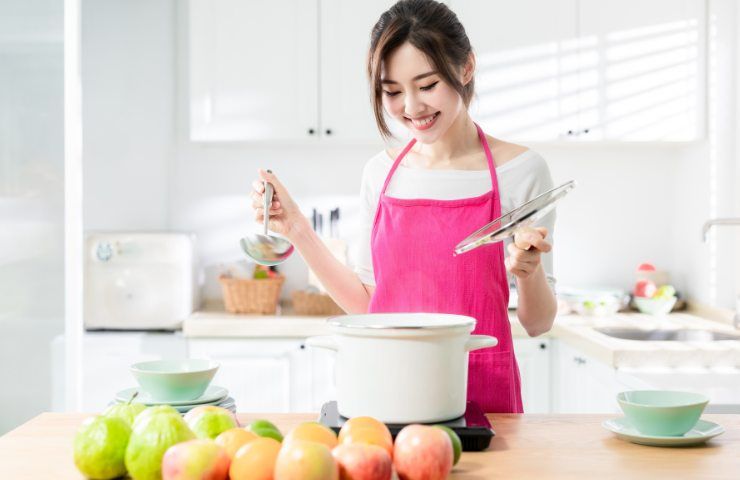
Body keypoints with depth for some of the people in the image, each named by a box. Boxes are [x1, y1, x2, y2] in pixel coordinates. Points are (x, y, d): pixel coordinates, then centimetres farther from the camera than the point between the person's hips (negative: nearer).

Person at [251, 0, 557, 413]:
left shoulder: (520, 171, -4)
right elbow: (368, 303, 12)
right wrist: (296, 228, 5)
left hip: (480, 394, -2)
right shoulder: (380, 173, 6)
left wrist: (529, 272, -20)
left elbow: (538, 323, 0)